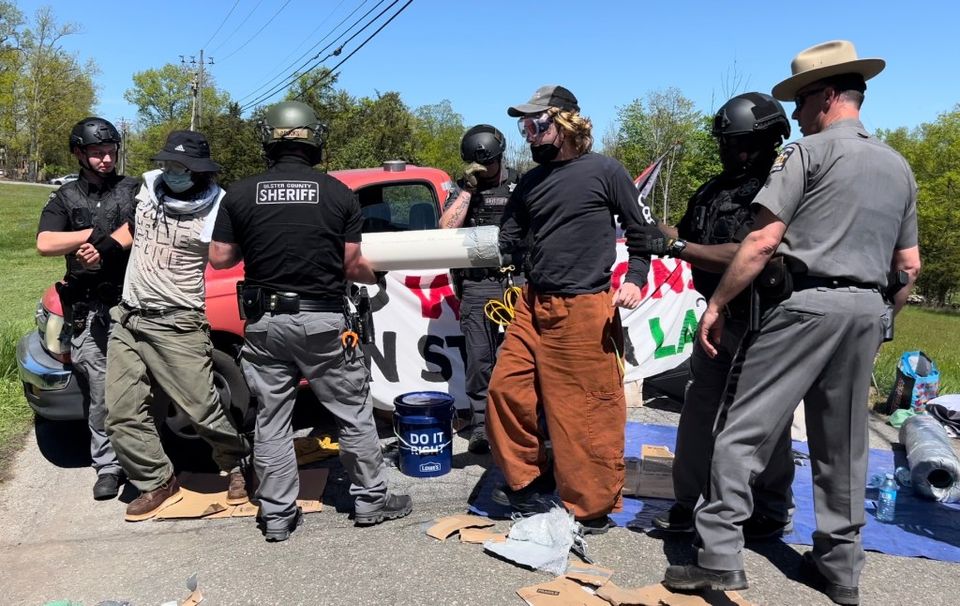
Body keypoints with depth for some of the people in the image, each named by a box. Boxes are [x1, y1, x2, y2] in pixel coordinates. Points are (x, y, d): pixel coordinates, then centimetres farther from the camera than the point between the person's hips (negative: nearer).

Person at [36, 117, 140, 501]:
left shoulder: (134, 191, 12)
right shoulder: (65, 199, 15)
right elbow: (45, 244, 0)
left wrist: (106, 245, -14)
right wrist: (97, 233, -6)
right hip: (86, 310, 1)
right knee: (101, 391, -2)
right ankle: (107, 465, 9)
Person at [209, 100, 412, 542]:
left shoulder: (241, 194, 0)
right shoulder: (339, 194, -4)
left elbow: (219, 257, 2)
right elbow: (352, 265, -3)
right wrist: (375, 276, 18)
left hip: (265, 322, 2)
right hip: (322, 321, -2)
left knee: (271, 419, 11)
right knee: (354, 414, 12)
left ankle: (277, 514, 18)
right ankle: (370, 500, 22)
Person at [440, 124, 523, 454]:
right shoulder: (462, 189, 13)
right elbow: (446, 229, -2)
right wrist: (468, 188, -5)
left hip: (518, 281, -1)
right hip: (477, 284, 1)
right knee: (480, 358, 1)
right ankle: (481, 425, 11)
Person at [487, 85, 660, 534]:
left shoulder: (604, 171, -1)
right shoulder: (530, 182, 14)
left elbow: (641, 231, 3)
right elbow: (506, 240, 15)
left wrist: (635, 279, -11)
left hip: (584, 309, -6)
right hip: (532, 305, 6)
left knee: (588, 412, -1)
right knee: (506, 389, 6)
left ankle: (593, 507, 15)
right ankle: (528, 481, 24)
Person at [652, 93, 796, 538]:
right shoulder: (714, 189, 10)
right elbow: (686, 233, 19)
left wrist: (678, 247, -20)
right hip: (718, 316, 8)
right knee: (699, 408, 11)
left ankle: (773, 513, 24)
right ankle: (690, 504, 24)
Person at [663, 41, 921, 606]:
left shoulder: (808, 152, -3)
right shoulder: (900, 167, 18)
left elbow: (763, 243, -13)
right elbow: (909, 265, 17)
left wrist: (717, 304, -8)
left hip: (805, 303, -7)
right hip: (866, 310, 7)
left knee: (745, 431, -4)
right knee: (843, 443, 13)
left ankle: (721, 556, -6)